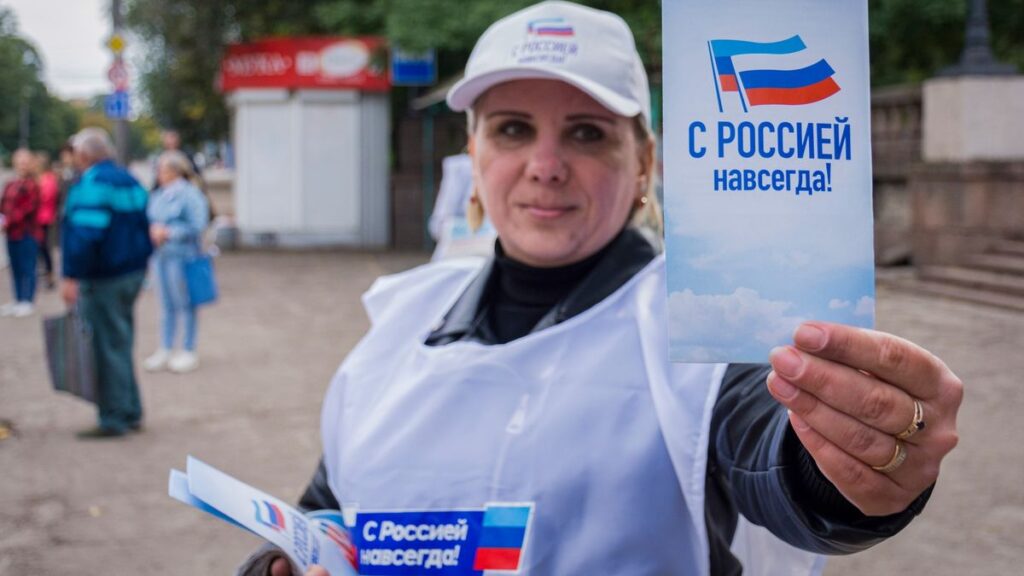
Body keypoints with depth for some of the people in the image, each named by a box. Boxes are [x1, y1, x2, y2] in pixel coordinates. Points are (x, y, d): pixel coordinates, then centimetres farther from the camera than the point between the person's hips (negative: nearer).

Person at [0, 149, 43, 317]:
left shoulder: (31, 185, -10)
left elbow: (27, 208, -17)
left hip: (27, 233, -7)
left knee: (27, 268, -2)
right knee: (16, 268, 12)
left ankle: (27, 302, 3)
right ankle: (18, 301, 20)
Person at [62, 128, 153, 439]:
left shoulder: (91, 185, -16)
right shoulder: (129, 181, 13)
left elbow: (85, 235, -25)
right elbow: (144, 228, 18)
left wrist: (71, 276, -23)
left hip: (103, 280, -9)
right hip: (132, 273, 9)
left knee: (107, 347, -3)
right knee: (120, 345, 17)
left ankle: (115, 419, 2)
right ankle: (131, 413, 23)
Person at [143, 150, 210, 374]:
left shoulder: (190, 194, -11)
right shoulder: (157, 196, 11)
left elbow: (198, 225, -16)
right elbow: (149, 220, 20)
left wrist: (168, 233, -16)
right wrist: (152, 231, -3)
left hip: (181, 256, -7)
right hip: (161, 255, 7)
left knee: (184, 303, 1)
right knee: (167, 305, 12)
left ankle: (189, 352, 10)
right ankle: (165, 351, 19)